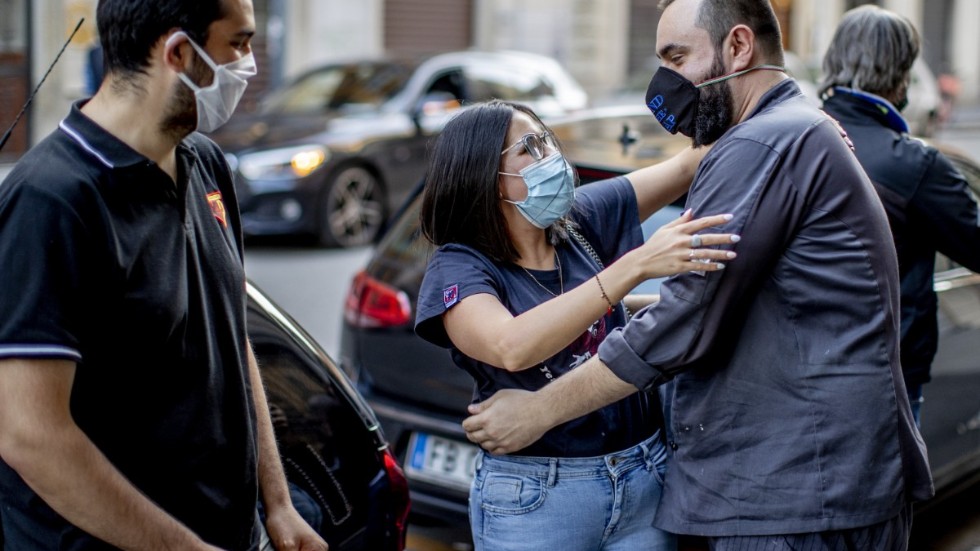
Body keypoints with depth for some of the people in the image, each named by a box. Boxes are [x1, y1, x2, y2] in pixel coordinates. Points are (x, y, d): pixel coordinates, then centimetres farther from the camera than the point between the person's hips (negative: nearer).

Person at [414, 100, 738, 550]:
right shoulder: (458, 268, -12)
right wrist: (636, 265, -34)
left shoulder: (581, 221, 2)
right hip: (532, 499, -4)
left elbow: (688, 164, 6)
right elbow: (511, 348, -31)